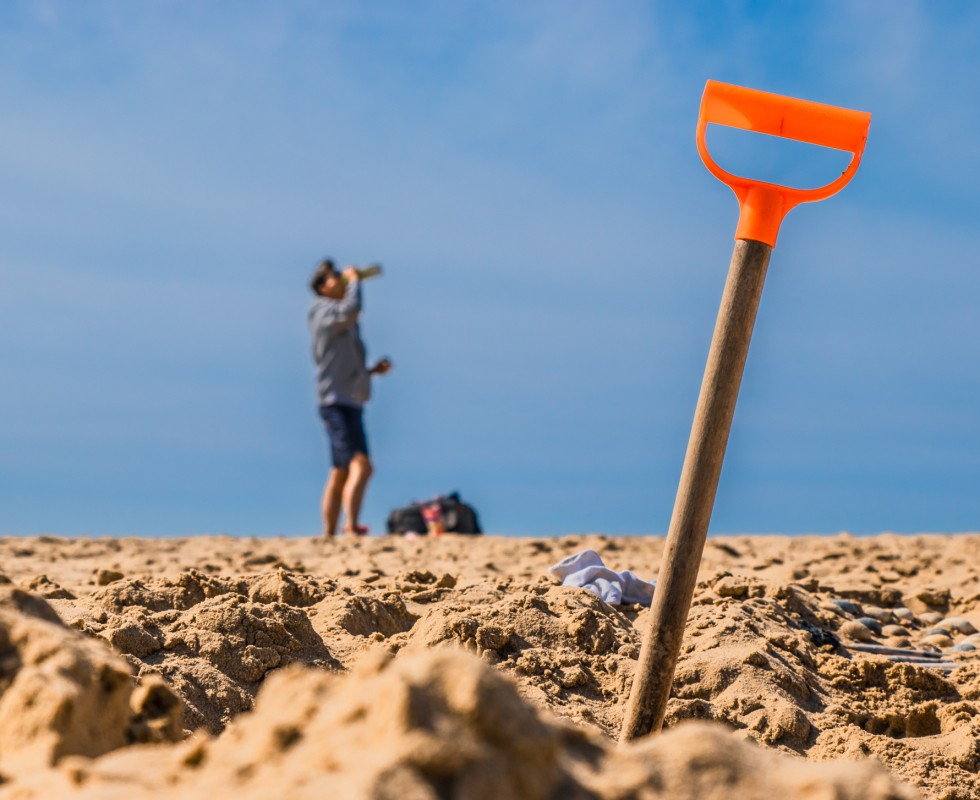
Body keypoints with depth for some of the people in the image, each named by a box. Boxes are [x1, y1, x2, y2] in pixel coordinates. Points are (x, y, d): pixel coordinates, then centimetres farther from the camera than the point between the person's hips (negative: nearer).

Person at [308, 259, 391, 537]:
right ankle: (352, 526, -31)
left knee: (340, 474, 10)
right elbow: (350, 309, -27)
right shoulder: (322, 310, -5)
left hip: (350, 404, 10)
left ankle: (328, 535, 13)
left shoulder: (343, 322, 23)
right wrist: (354, 280, -10)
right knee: (361, 465, -23)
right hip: (336, 402, -10)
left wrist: (373, 370, 13)